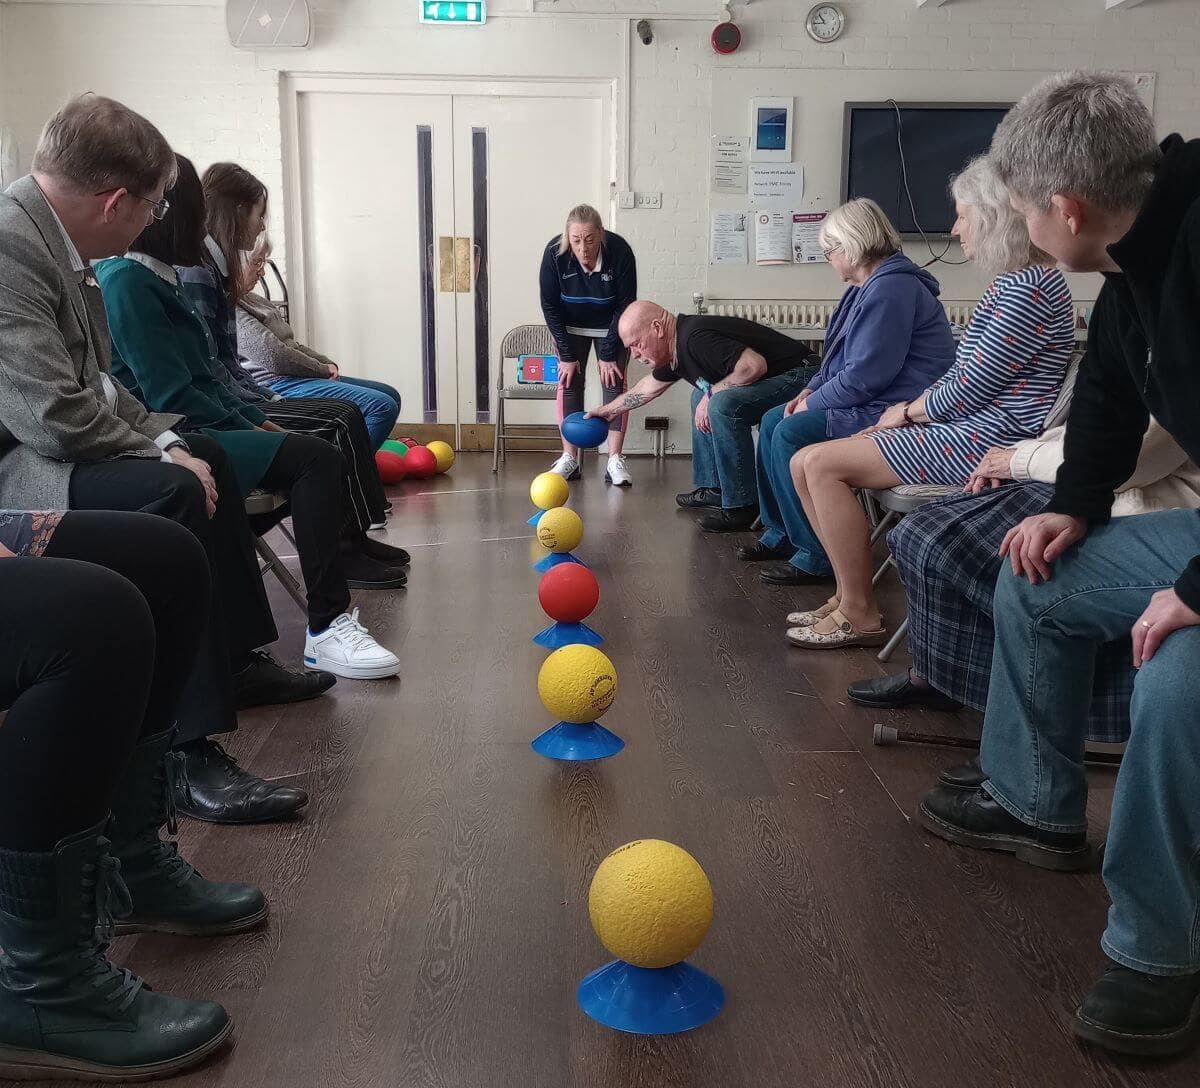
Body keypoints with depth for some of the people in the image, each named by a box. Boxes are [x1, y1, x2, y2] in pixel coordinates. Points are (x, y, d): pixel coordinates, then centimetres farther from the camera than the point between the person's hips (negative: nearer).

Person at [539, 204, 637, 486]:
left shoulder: (620, 251, -30)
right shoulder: (555, 252, -27)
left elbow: (625, 305, -20)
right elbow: (550, 306, -16)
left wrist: (609, 354, -18)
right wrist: (566, 355, -15)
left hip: (611, 326, -1)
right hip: (570, 326, 1)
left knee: (614, 382, -10)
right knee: (568, 382, -6)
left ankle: (615, 460, -9)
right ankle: (569, 458, -1)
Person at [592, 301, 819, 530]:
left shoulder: (696, 339, -23)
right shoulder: (677, 346, 10)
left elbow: (754, 364, -32)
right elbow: (650, 386, 29)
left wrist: (712, 394, -19)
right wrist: (609, 409, 40)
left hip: (797, 376, -11)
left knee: (723, 404, -29)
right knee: (701, 396, 20)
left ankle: (743, 506, -20)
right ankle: (713, 488, 19)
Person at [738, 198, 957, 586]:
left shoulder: (892, 288, -19)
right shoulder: (868, 286, 15)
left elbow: (865, 376, -24)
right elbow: (843, 360, 23)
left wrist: (812, 403, -11)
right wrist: (811, 390, 6)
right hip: (872, 401, 11)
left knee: (790, 433, -22)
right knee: (772, 421, 9)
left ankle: (817, 557, -15)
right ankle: (780, 534, 14)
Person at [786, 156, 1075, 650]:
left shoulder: (1028, 287, -17)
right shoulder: (1013, 282, 16)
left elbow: (972, 386, -19)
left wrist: (907, 411, -3)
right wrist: (906, 412, 7)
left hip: (986, 441, -10)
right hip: (963, 426, 11)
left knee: (822, 464, -15)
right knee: (805, 463, 4)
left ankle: (859, 615, -5)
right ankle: (849, 595, 9)